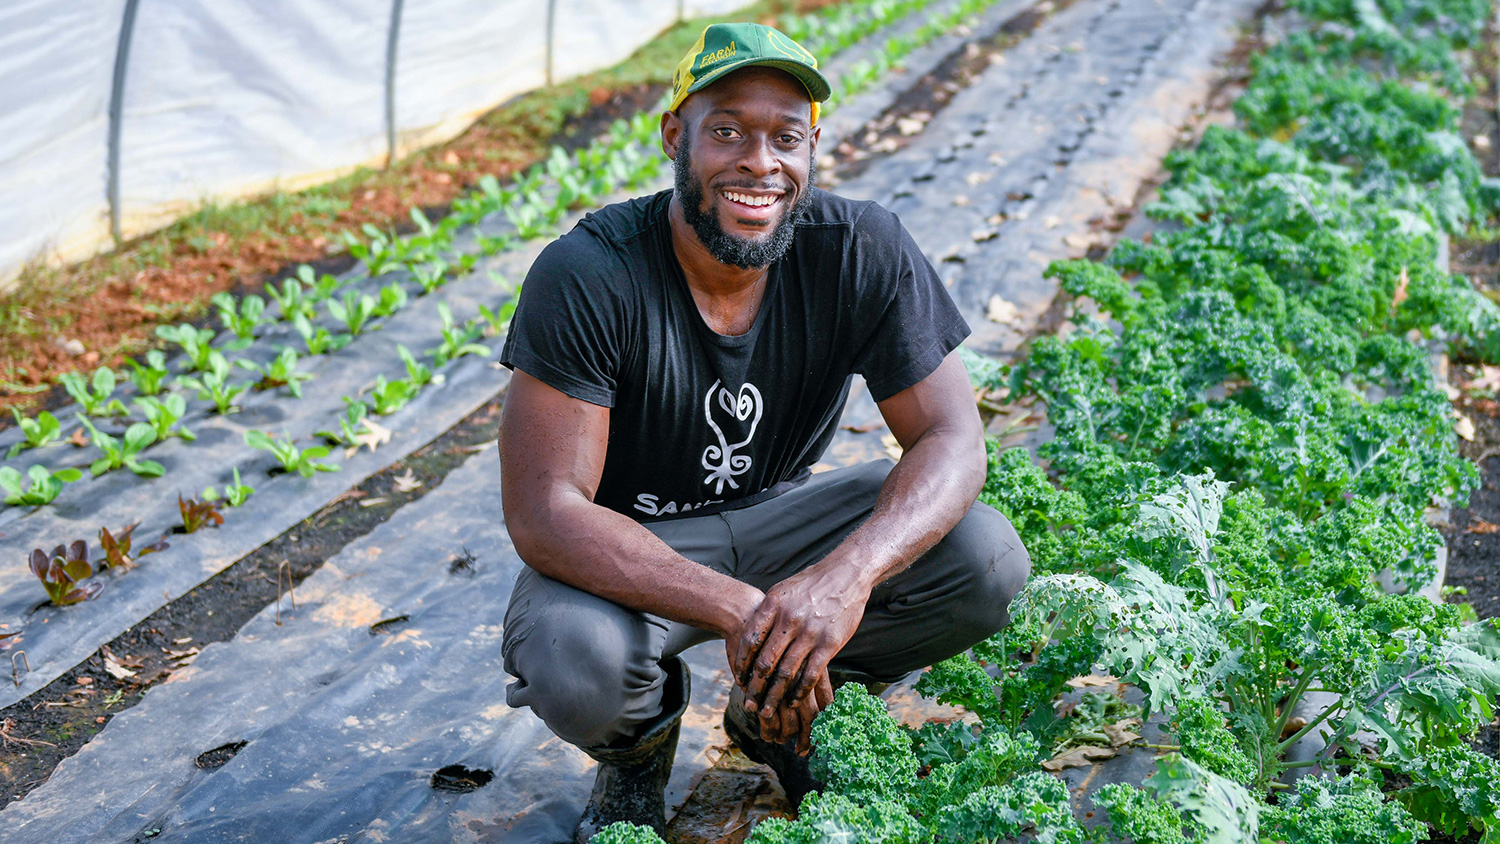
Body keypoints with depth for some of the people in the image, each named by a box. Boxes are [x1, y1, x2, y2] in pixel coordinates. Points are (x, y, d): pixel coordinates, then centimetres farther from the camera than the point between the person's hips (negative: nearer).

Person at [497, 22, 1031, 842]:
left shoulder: (862, 251, -16)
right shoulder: (587, 275, -25)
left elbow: (952, 439, -17)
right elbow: (543, 513, -27)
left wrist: (850, 572, -38)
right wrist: (735, 608, -39)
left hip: (777, 517, 3)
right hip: (626, 548, -3)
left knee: (987, 561, -19)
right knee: (575, 667, -35)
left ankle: (774, 708, 9)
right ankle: (640, 742, 7)